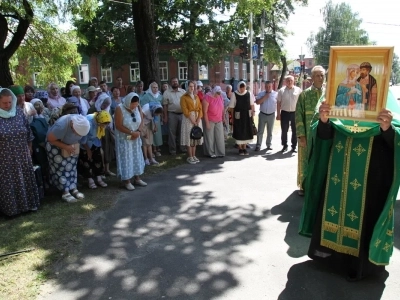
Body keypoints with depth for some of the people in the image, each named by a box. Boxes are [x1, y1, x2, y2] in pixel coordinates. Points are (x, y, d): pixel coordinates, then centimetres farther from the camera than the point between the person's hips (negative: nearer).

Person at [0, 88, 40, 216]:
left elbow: (27, 130, 8)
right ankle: (11, 207, 22)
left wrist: (29, 147, 12)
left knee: (25, 179, 14)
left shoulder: (19, 112, -1)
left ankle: (29, 203, 30)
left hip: (22, 155, 3)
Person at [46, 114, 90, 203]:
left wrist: (75, 145, -11)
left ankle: (73, 189, 12)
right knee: (60, 168, -4)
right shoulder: (61, 126, -41)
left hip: (71, 145, 5)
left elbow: (82, 138, -2)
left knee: (71, 166, 5)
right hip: (55, 145, -5)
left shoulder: (83, 123, -24)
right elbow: (50, 139, -26)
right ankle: (65, 192, -1)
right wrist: (66, 147, -28)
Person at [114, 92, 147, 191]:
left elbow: (140, 121, 6)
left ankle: (137, 178, 23)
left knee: (137, 157, 11)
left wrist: (138, 131, -11)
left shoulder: (136, 108, -3)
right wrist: (131, 132, -22)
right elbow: (118, 126, -22)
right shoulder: (120, 109, -20)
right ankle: (127, 181, 10)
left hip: (135, 138, 6)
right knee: (126, 158, 0)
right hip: (124, 138, -6)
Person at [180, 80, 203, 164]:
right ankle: (190, 157, 0)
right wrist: (192, 120, -16)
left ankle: (194, 155, 12)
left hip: (197, 118, 5)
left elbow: (200, 109, 8)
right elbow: (185, 110, -11)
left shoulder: (197, 97, 15)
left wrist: (198, 120, -7)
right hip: (188, 119, -5)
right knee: (189, 137, -5)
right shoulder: (184, 97, -1)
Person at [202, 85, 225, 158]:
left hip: (219, 121, 5)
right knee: (210, 137, 4)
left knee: (220, 137, 7)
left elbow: (222, 109, 10)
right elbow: (205, 112, -15)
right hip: (210, 121, -5)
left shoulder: (220, 97, 1)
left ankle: (220, 152, 17)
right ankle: (211, 153, 15)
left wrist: (223, 118, 10)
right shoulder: (207, 98, -15)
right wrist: (207, 123, -17)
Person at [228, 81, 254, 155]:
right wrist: (232, 117, -9)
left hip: (247, 115, 3)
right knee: (239, 132, 5)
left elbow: (252, 104, 10)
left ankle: (244, 148, 23)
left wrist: (252, 112, 2)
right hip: (238, 116, -3)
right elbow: (231, 107, -7)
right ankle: (240, 149, 18)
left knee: (247, 131, 9)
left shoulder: (248, 94, 2)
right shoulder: (234, 95, -8)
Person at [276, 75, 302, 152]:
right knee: (284, 131, 5)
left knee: (295, 131, 7)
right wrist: (278, 114, 1)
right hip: (284, 113, 0)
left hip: (295, 113, 0)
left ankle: (294, 146, 18)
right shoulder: (281, 91, 2)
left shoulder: (298, 90, 0)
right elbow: (279, 103, 4)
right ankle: (284, 146, 17)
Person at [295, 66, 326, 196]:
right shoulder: (304, 95, -1)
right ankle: (304, 185, 20)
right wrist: (301, 135, -11)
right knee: (306, 160, 6)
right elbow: (298, 116, -5)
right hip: (308, 134, -2)